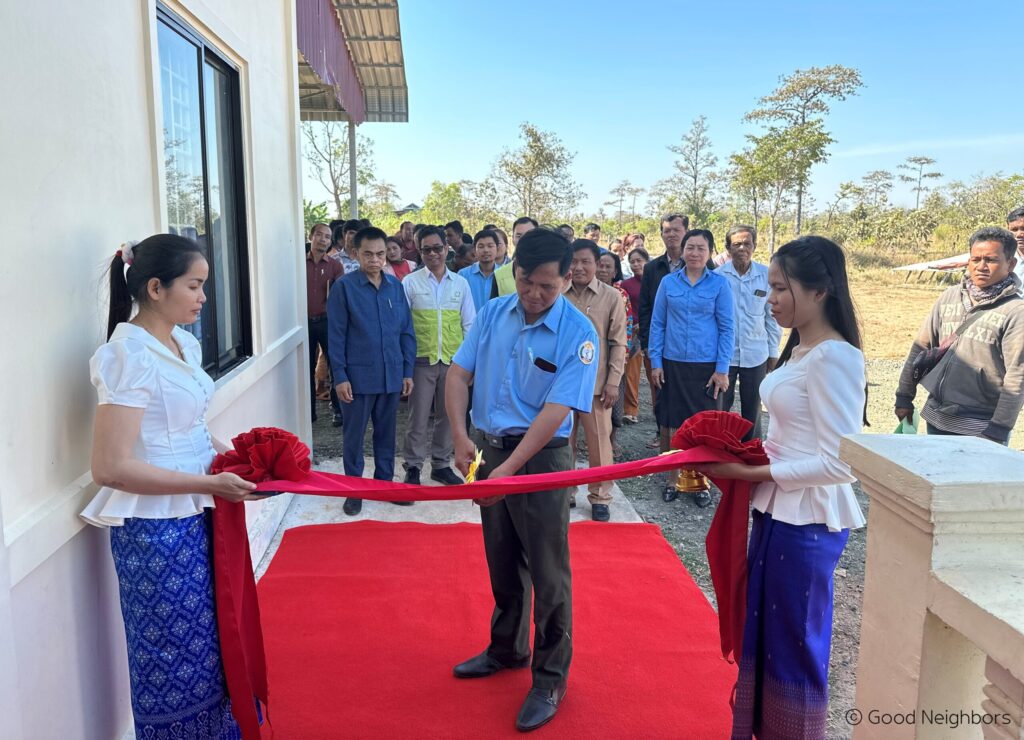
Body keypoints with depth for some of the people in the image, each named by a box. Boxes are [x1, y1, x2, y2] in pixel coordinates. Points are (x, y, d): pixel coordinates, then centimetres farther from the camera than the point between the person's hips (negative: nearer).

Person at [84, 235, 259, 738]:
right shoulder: (129, 356, -19)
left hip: (196, 520, 8)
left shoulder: (184, 344, 5)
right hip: (156, 530, -8)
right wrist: (210, 482, -21)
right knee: (174, 658, 10)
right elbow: (110, 468, -24)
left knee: (209, 644, 21)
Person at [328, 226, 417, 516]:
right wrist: (340, 376, -11)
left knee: (386, 433, 14)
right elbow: (336, 335, -7)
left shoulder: (396, 286, 5)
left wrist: (407, 371, 5)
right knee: (354, 435, 7)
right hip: (358, 376, -3)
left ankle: (385, 482, 29)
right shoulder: (344, 287, -6)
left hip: (391, 375, 4)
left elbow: (406, 331, 8)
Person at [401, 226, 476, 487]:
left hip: (453, 360, 3)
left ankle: (441, 465, 28)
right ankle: (413, 467, 18)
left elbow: (469, 324, 7)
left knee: (447, 416, 13)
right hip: (421, 360, -3)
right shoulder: (410, 283, -1)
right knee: (418, 418, 3)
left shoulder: (460, 283, 6)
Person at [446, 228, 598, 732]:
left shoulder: (578, 334, -16)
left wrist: (508, 470, -27)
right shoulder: (492, 313, -1)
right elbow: (458, 374, 0)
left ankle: (550, 678, 22)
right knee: (502, 563, 20)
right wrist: (460, 436, -14)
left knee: (547, 573, 4)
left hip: (541, 457, -5)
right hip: (488, 449, 5)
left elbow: (555, 412, -22)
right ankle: (507, 650, 41)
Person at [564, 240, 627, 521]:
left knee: (599, 442, 5)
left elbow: (618, 343, -1)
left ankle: (600, 497, 20)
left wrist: (613, 382, -6)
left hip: (596, 381, -2)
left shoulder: (612, 297, -2)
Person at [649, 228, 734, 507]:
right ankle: (672, 479, 22)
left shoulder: (719, 284, -2)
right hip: (673, 364, 1)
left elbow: (727, 328, -1)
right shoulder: (668, 282, 3)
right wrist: (655, 362, 1)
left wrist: (722, 369, -6)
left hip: (706, 366, -1)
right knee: (673, 424, 8)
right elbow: (657, 324, 6)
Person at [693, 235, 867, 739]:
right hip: (778, 509, 9)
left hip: (807, 520, -9)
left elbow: (839, 464, -24)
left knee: (794, 642, 9)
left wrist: (752, 473, -19)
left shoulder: (835, 357, -21)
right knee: (763, 630, 21)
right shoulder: (801, 349, 8)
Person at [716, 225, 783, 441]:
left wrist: (773, 351, 8)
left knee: (753, 410, 12)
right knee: (720, 409, 8)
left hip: (756, 354, 2)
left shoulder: (766, 276, -2)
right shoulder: (717, 275, -7)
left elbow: (772, 316, 6)